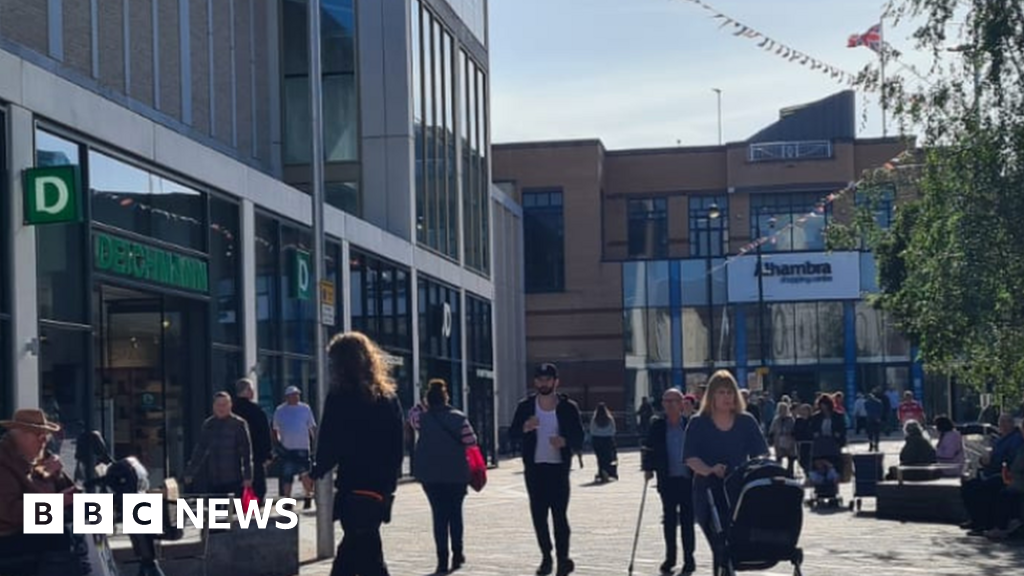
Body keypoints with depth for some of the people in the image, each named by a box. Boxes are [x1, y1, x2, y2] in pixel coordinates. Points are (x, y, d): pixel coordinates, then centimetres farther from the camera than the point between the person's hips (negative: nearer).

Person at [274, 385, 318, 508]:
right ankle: (287, 499, 7)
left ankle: (307, 496, 20)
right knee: (286, 475, -1)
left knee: (305, 474, 1)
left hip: (303, 447, 0)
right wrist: (278, 442, -1)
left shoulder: (305, 408, 6)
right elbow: (275, 429, 12)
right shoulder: (280, 410, 6)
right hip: (286, 448, 0)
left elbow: (312, 427, 10)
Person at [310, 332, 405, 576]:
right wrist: (388, 484, 15)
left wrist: (316, 471, 9)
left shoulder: (340, 397, -8)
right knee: (347, 556, 19)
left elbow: (331, 446, -9)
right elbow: (397, 448, 9)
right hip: (381, 491, 6)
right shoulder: (388, 397, 9)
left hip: (354, 491, -6)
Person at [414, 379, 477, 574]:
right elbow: (471, 442, -10)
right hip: (457, 473, 0)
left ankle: (443, 559, -3)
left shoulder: (423, 418, -5)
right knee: (455, 512, 16)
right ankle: (457, 552, 15)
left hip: (431, 475, 0)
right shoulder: (458, 417, -7)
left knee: (439, 515, 3)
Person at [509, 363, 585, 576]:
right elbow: (512, 433, 1)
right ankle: (546, 557, 16)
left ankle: (563, 557, 0)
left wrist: (565, 441, -22)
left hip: (558, 468, -2)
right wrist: (525, 428, -21)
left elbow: (579, 439, -1)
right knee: (538, 514, 5)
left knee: (559, 514, -8)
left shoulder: (568, 407, -1)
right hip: (534, 468, 2)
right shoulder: (526, 406, 4)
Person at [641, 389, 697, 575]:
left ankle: (689, 558, 8)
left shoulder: (690, 424, -1)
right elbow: (648, 448, 6)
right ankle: (670, 558, 17)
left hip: (688, 478, -1)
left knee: (687, 519, 1)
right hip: (667, 480, 1)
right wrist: (648, 468, -5)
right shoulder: (657, 426, 2)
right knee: (669, 519, 7)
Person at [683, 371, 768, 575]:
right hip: (708, 493, -1)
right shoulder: (698, 423, 1)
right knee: (720, 547, -5)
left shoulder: (746, 422, 6)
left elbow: (760, 456, 4)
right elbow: (691, 458, -6)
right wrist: (710, 470, -25)